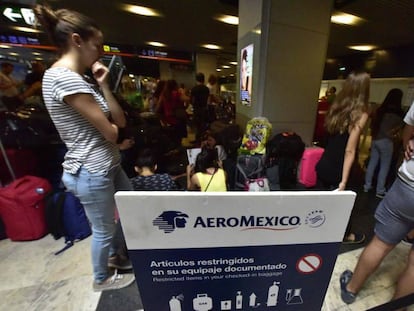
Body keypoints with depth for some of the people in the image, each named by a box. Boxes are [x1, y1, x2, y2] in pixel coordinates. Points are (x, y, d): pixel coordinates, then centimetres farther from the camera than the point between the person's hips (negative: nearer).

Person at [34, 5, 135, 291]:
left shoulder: (77, 78, 12)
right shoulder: (63, 77, -19)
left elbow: (120, 120, 5)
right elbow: (110, 132, -21)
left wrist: (104, 85, 0)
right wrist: (109, 125, 2)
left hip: (108, 165, 10)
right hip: (91, 172, -10)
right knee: (104, 229, 13)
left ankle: (116, 255, 51)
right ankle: (103, 278, 44)